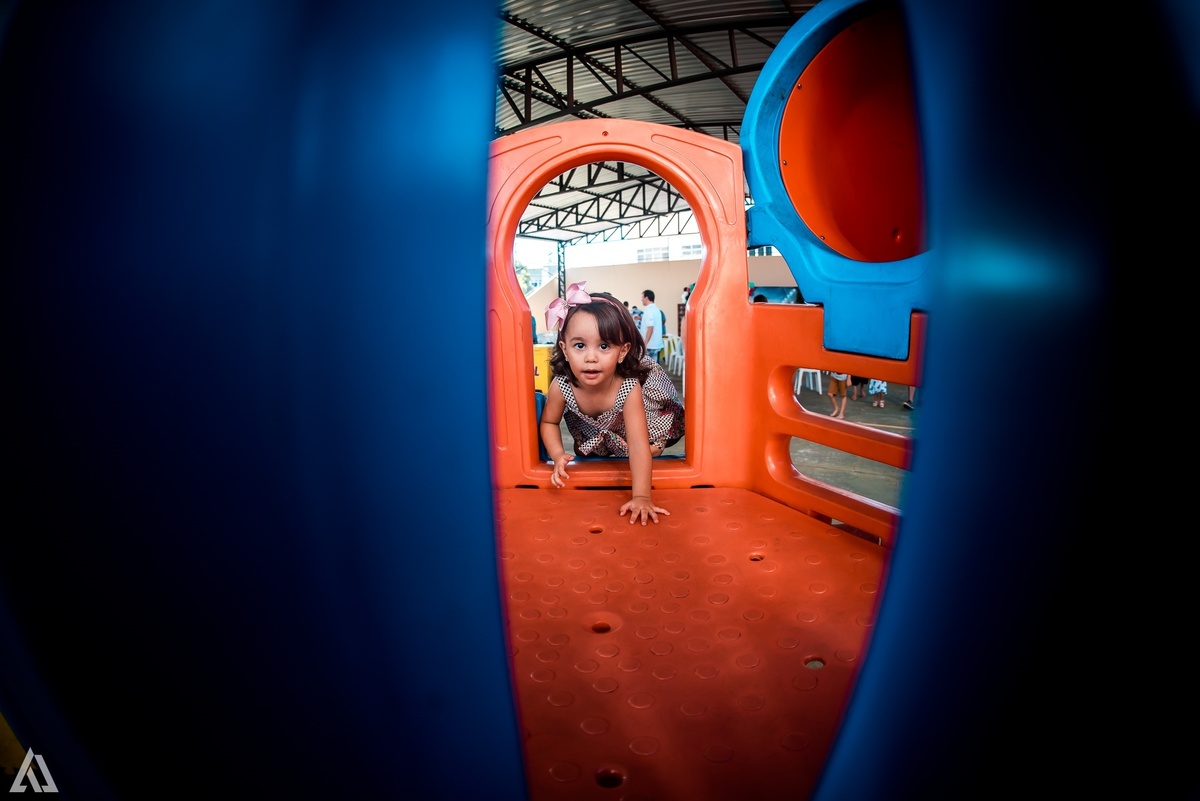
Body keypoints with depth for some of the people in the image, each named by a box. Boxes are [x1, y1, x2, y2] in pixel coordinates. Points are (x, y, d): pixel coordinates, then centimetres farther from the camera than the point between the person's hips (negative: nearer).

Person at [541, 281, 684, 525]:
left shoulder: (629, 389, -43)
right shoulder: (561, 386, -36)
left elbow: (638, 445, -46)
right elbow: (548, 422, -15)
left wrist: (641, 497, -51)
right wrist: (558, 455, -31)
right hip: (594, 431, 2)